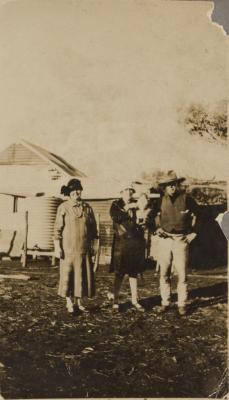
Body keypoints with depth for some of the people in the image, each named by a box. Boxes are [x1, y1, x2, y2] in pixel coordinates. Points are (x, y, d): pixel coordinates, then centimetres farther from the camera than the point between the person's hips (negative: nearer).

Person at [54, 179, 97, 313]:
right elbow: (58, 228, -5)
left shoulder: (87, 207, 8)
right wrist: (57, 247, -10)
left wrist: (93, 244, 10)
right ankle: (69, 302, 15)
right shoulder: (63, 207, -3)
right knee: (68, 274, 3)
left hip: (84, 249, 3)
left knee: (83, 274, 6)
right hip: (68, 248, -3)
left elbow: (93, 227, 13)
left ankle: (79, 301, 20)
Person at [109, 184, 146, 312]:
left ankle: (135, 300, 19)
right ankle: (116, 300, 10)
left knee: (134, 272, 10)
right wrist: (127, 208, -18)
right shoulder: (116, 204, 2)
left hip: (135, 243, 3)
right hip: (121, 243, -3)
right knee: (119, 273, 1)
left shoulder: (137, 204, 10)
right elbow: (116, 217, -16)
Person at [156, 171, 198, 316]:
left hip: (181, 240, -3)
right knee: (164, 274, 6)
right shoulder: (161, 200, 3)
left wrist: (192, 233, 4)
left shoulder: (186, 198, -4)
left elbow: (197, 215, 7)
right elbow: (157, 215, 22)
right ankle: (165, 302, 17)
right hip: (165, 239, 3)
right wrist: (158, 228, 6)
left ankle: (182, 304, 10)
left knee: (182, 274, -1)